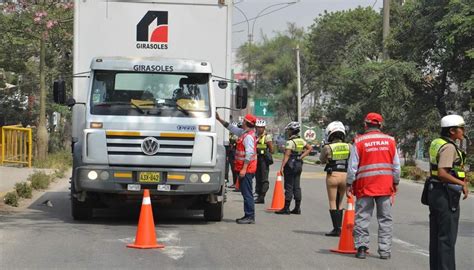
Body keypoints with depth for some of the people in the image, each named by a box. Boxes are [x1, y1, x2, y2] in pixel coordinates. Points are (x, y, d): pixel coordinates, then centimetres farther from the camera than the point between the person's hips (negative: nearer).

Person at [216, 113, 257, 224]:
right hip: (244, 169, 10)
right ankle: (248, 215, 16)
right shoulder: (244, 133, 15)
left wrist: (244, 169, -24)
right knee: (245, 193, 12)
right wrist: (219, 119, 30)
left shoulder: (249, 136, -15)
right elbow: (231, 128, 29)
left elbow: (249, 154, -22)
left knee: (247, 193, -9)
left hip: (247, 169, -10)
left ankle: (250, 217, -8)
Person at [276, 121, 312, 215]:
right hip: (299, 165, 8)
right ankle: (297, 208, 12)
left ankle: (286, 208, -2)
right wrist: (301, 157, 8)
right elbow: (310, 148, 13)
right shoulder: (301, 141, 8)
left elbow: (287, 155, -19)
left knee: (289, 187, -4)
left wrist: (282, 167, -18)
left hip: (290, 165, -8)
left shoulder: (290, 142, -15)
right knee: (297, 187, 10)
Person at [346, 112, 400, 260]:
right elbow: (396, 166, 7)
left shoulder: (359, 141, -4)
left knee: (362, 218, 5)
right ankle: (385, 250, 6)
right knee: (385, 219, 7)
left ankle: (361, 247, 2)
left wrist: (349, 185, 4)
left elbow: (352, 167, -4)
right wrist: (395, 184, 17)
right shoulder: (390, 141, 4)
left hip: (365, 186, -2)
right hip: (386, 186, 2)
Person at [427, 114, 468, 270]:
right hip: (446, 194, -10)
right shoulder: (448, 147, -17)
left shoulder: (436, 143, 12)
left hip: (434, 191, 10)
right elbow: (442, 173, -27)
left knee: (436, 234, 14)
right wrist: (462, 184, -19)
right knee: (447, 236, -5)